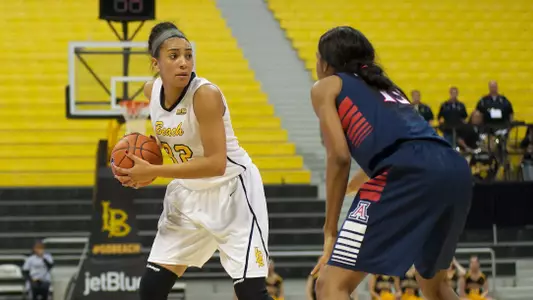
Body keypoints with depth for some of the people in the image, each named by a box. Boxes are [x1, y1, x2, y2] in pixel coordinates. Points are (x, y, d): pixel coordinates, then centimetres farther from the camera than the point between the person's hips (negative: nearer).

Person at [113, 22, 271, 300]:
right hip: (188, 193, 7)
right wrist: (145, 170, -1)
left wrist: (154, 172, -28)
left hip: (231, 191, -7)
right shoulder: (152, 90, -5)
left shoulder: (206, 94, -26)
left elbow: (216, 163, -29)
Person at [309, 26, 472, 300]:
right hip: (455, 170, 7)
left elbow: (339, 157, 4)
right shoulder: (385, 86, 36)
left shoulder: (326, 87, 17)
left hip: (409, 172, -7)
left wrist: (330, 230, 6)